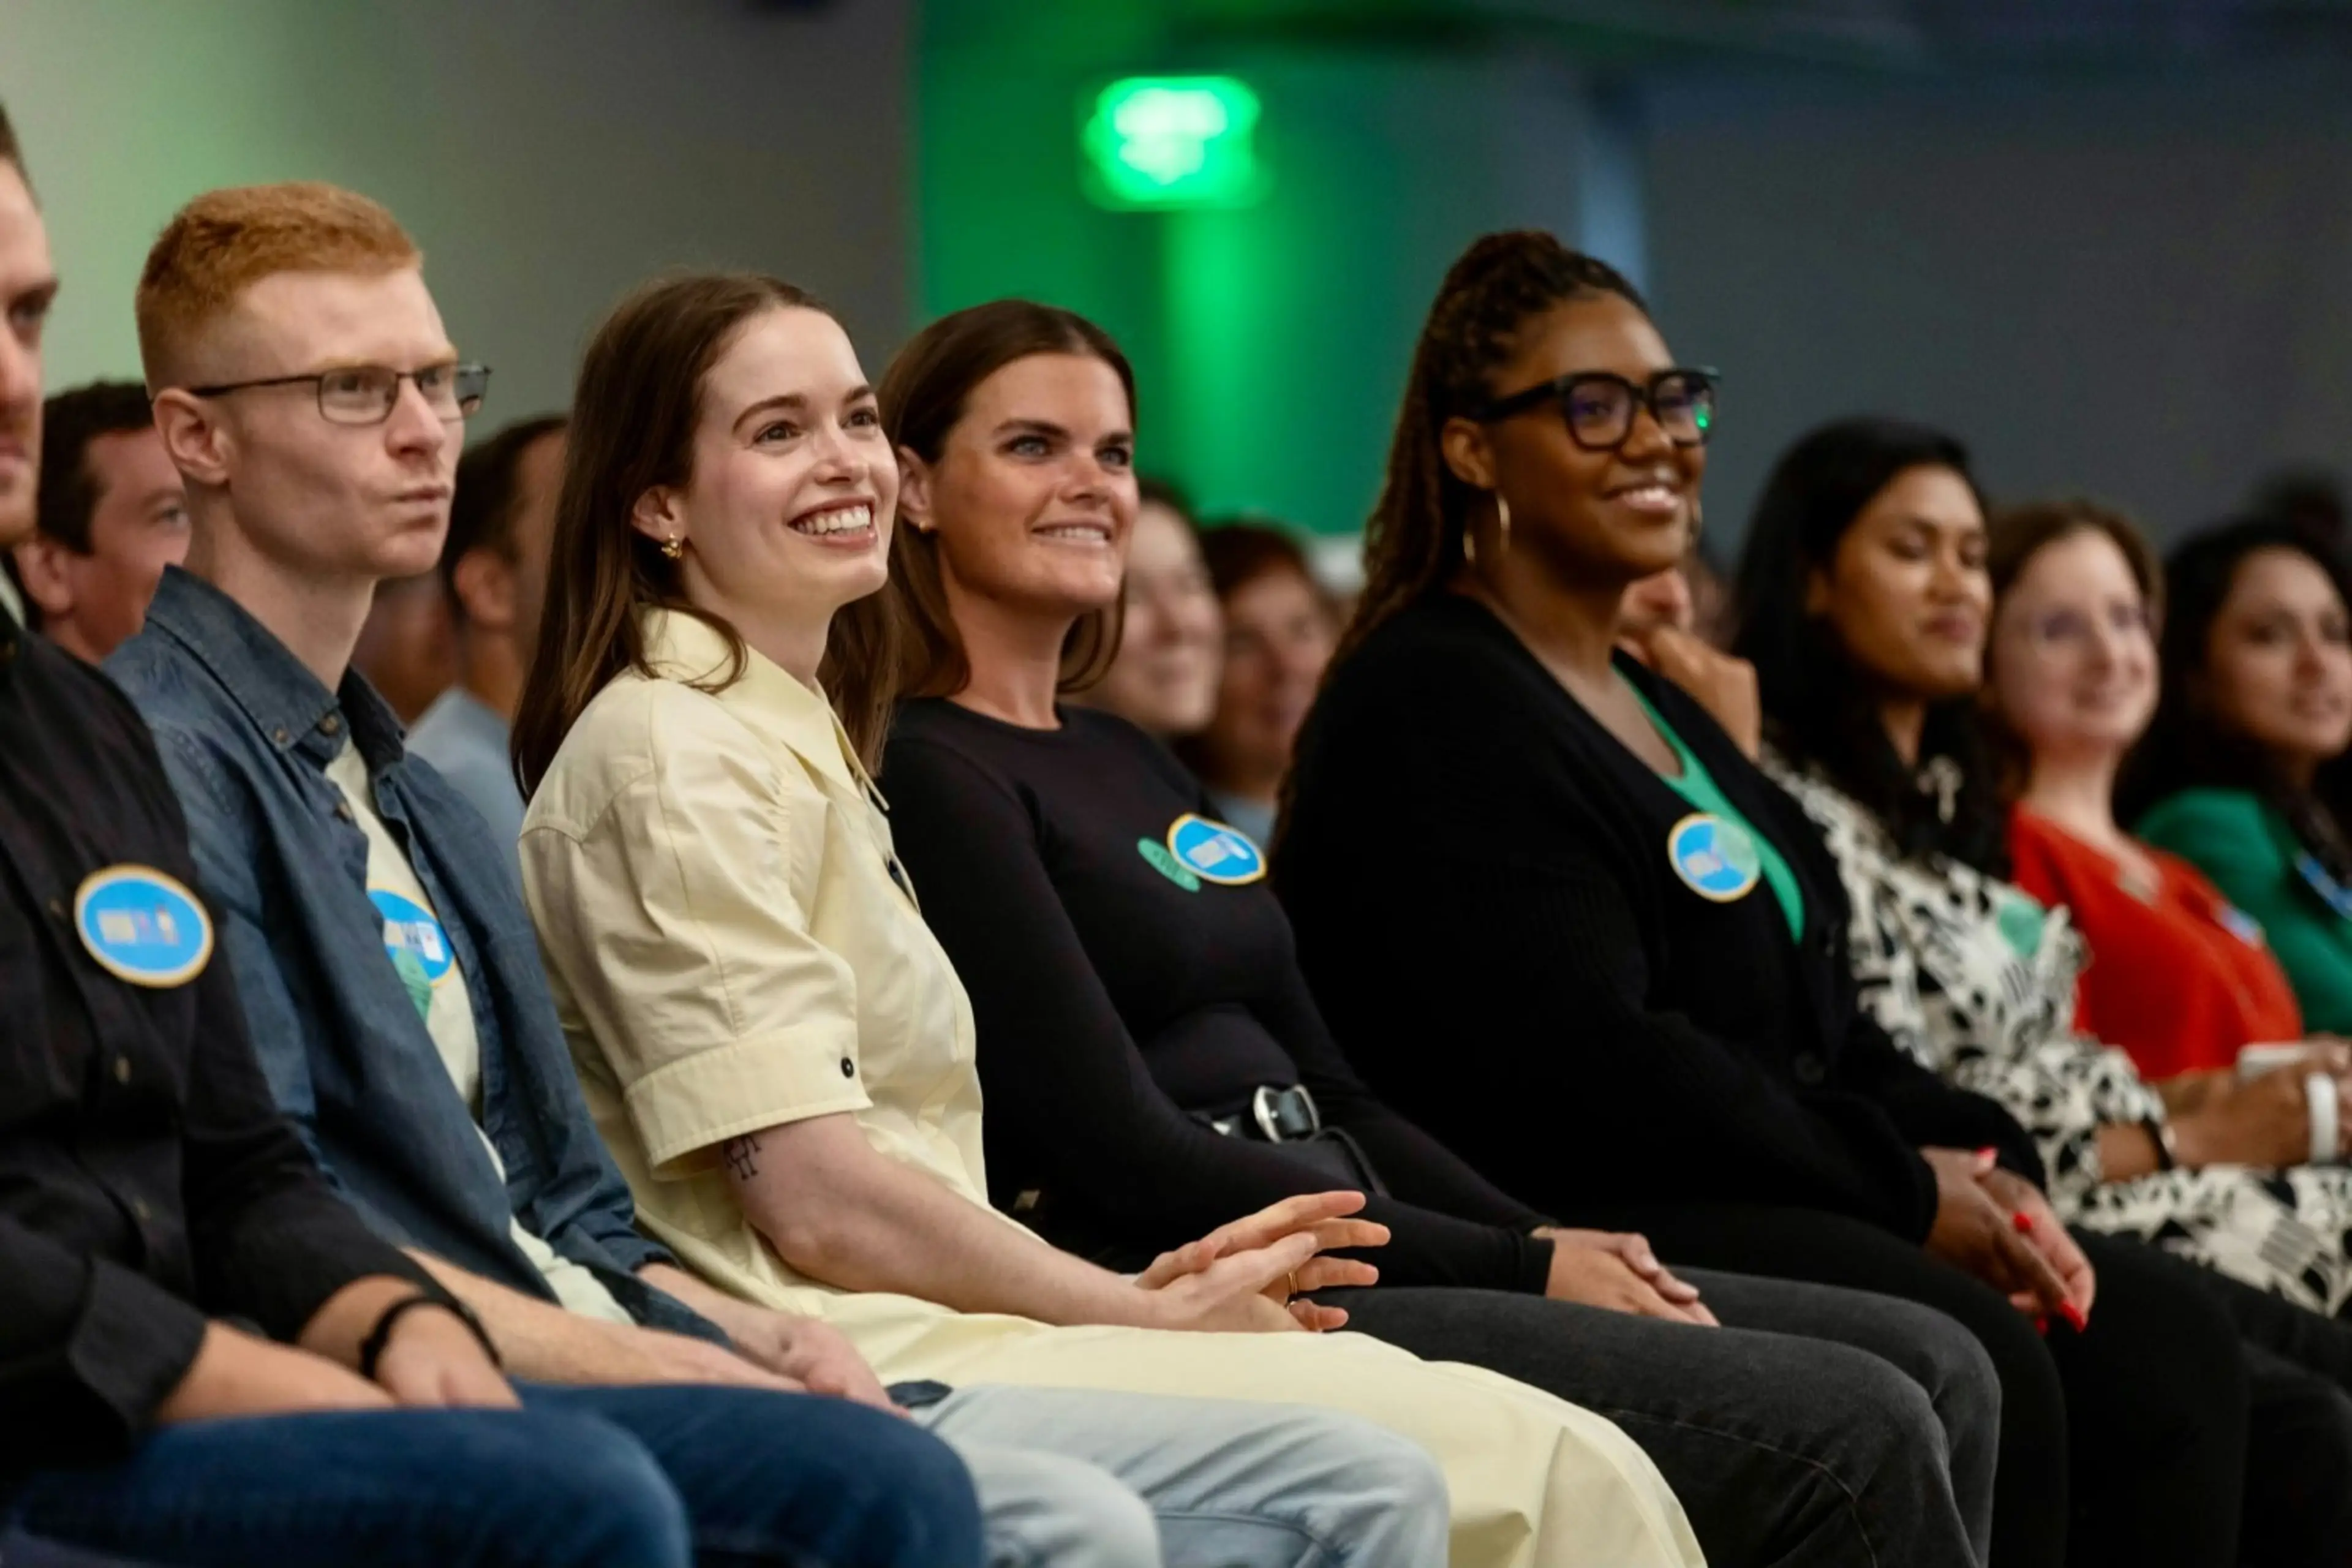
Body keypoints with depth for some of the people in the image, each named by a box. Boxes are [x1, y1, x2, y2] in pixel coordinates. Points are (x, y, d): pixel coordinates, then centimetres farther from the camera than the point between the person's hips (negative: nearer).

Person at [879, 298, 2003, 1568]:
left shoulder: (1126, 760, 21)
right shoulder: (924, 776, -7)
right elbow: (1126, 1155, -14)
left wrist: (1556, 1245, 2)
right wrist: (1517, 1270, -12)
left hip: (1344, 1254, 9)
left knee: (1934, 1365, -1)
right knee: (1854, 1438, -18)